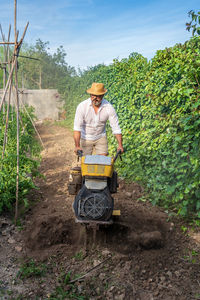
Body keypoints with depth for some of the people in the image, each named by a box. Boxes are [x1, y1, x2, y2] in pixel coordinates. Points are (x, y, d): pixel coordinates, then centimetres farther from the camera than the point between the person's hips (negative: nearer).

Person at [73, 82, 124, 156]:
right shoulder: (82, 106, -21)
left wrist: (120, 144, -20)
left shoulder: (109, 107, -17)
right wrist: (77, 146, -35)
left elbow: (115, 127, -12)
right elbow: (77, 127, -26)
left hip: (101, 138, 1)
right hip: (86, 139, -1)